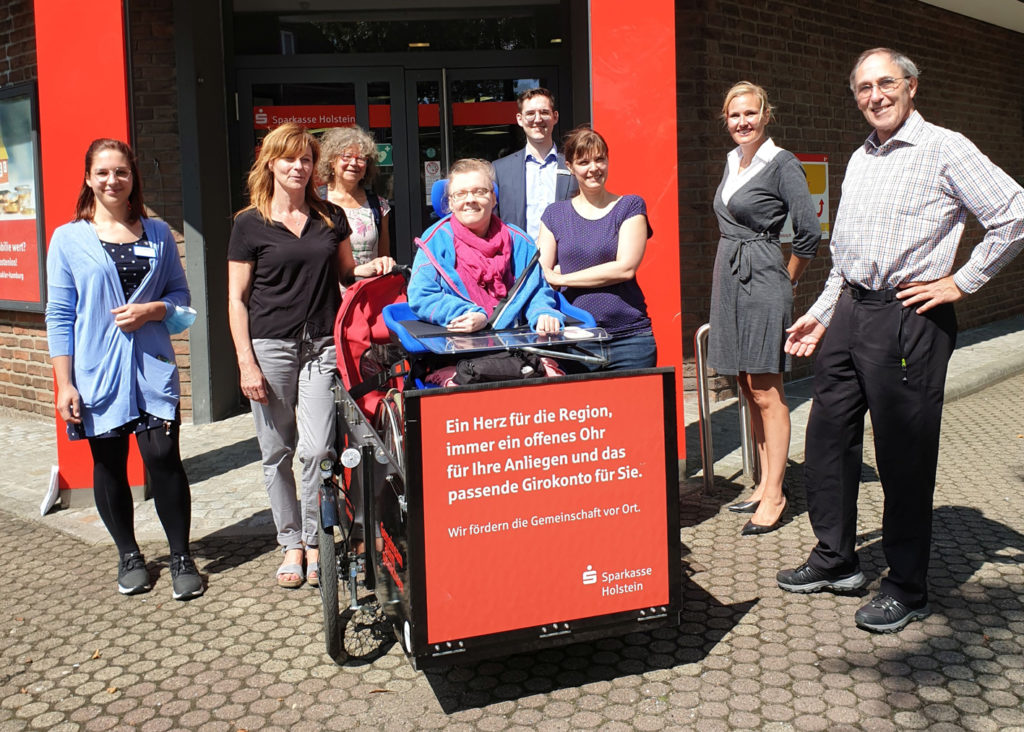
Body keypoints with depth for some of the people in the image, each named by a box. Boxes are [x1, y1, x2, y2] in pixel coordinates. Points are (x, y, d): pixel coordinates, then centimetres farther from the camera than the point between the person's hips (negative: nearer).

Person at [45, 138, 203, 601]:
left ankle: (181, 556, 9)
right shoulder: (68, 239, 2)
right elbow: (60, 316, 1)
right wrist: (64, 384, -4)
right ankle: (129, 556, 26)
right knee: (109, 466, 8)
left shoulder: (158, 233, 7)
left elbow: (180, 294, 12)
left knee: (163, 458, -6)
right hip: (97, 372, 0)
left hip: (152, 368, 1)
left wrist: (149, 310, -10)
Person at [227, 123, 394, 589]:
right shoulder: (251, 224, 1)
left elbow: (345, 273, 21)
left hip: (323, 345, 2)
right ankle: (291, 543, 20)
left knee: (318, 450, -5)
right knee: (277, 453, 5)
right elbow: (237, 299, 1)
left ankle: (315, 542, 12)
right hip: (270, 346, -1)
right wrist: (246, 363, -7)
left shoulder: (330, 217, 10)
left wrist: (371, 268, -2)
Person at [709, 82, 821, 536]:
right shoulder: (732, 162, 14)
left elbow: (809, 233, -11)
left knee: (766, 393, -6)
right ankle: (765, 482, 21)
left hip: (761, 282, -8)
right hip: (729, 279, 8)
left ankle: (774, 495, 1)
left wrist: (787, 279, -1)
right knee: (749, 391, 12)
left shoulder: (782, 164, -9)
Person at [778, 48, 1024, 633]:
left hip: (909, 320, -7)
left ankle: (908, 589, 13)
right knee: (828, 437, 11)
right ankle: (836, 559, 28)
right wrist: (821, 314, 20)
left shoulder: (945, 149, -6)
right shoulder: (860, 160, 17)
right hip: (848, 315, 8)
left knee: (904, 454, 0)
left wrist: (961, 282, -10)